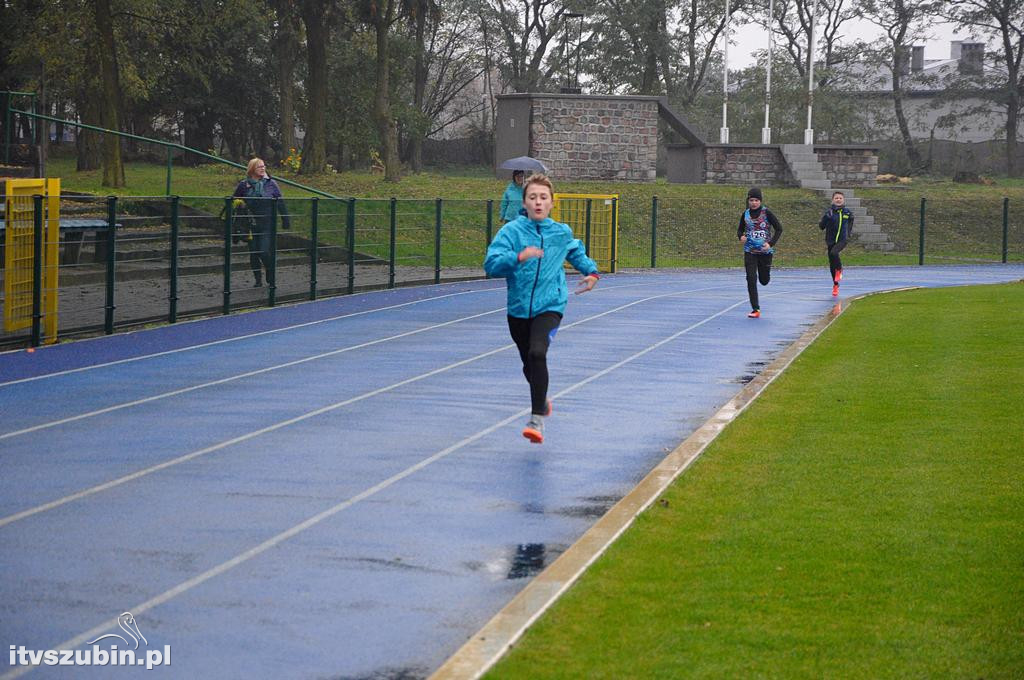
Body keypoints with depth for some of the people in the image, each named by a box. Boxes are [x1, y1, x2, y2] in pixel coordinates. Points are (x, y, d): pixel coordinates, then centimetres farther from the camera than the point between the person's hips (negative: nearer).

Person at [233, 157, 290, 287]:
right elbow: (234, 202, 11)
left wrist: (286, 221, 5)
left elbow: (280, 203, 5)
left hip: (267, 224, -2)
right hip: (251, 225, 2)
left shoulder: (271, 183, 0)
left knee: (264, 252, -11)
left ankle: (271, 279, 10)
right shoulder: (244, 185, 1)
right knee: (253, 254, 4)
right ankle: (258, 280, 20)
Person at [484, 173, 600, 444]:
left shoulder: (562, 233, 3)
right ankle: (541, 399, 49)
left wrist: (591, 271, 15)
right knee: (529, 364, 16)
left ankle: (537, 418, -25)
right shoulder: (511, 231, -6)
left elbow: (577, 252, 28)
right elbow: (491, 264, -19)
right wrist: (518, 257, -33)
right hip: (518, 308, 2)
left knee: (537, 353, -26)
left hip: (549, 307, -1)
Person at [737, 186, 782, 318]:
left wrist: (771, 243, -16)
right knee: (751, 279, -10)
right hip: (749, 251, 2)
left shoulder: (766, 213, -7)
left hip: (765, 251, -2)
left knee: (764, 280, 8)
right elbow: (740, 230, 14)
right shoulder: (745, 214, 2)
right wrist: (741, 236, -10)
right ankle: (755, 309, -6)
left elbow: (779, 229, -4)